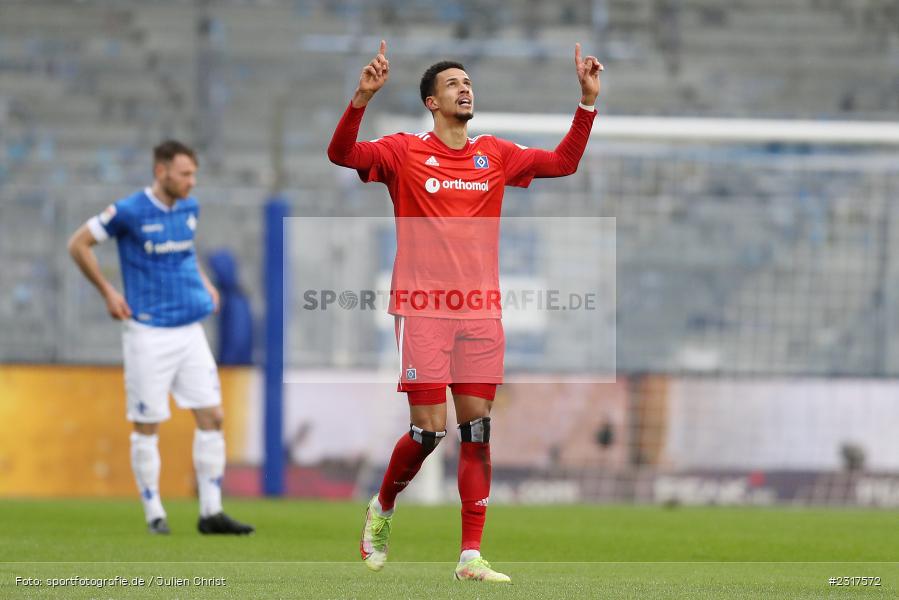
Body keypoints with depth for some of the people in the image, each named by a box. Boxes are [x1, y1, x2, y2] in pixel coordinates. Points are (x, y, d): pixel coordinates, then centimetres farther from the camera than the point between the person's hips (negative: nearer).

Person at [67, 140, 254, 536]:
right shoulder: (129, 212, -11)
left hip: (190, 331, 6)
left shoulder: (189, 209, 8)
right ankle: (154, 514, 10)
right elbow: (78, 245, -2)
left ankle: (211, 512, 3)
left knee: (212, 417, -1)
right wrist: (107, 292, -4)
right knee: (147, 425, 0)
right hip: (148, 335, -6)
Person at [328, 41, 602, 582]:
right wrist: (363, 97, -27)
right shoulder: (405, 152, 0)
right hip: (422, 309, -4)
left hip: (481, 310, 4)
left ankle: (472, 556, 1)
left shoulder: (495, 155, 13)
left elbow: (563, 162, 16)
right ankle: (382, 509, 21)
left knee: (477, 431, -1)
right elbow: (342, 153, -12)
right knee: (429, 430, -8)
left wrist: (589, 100, 6)